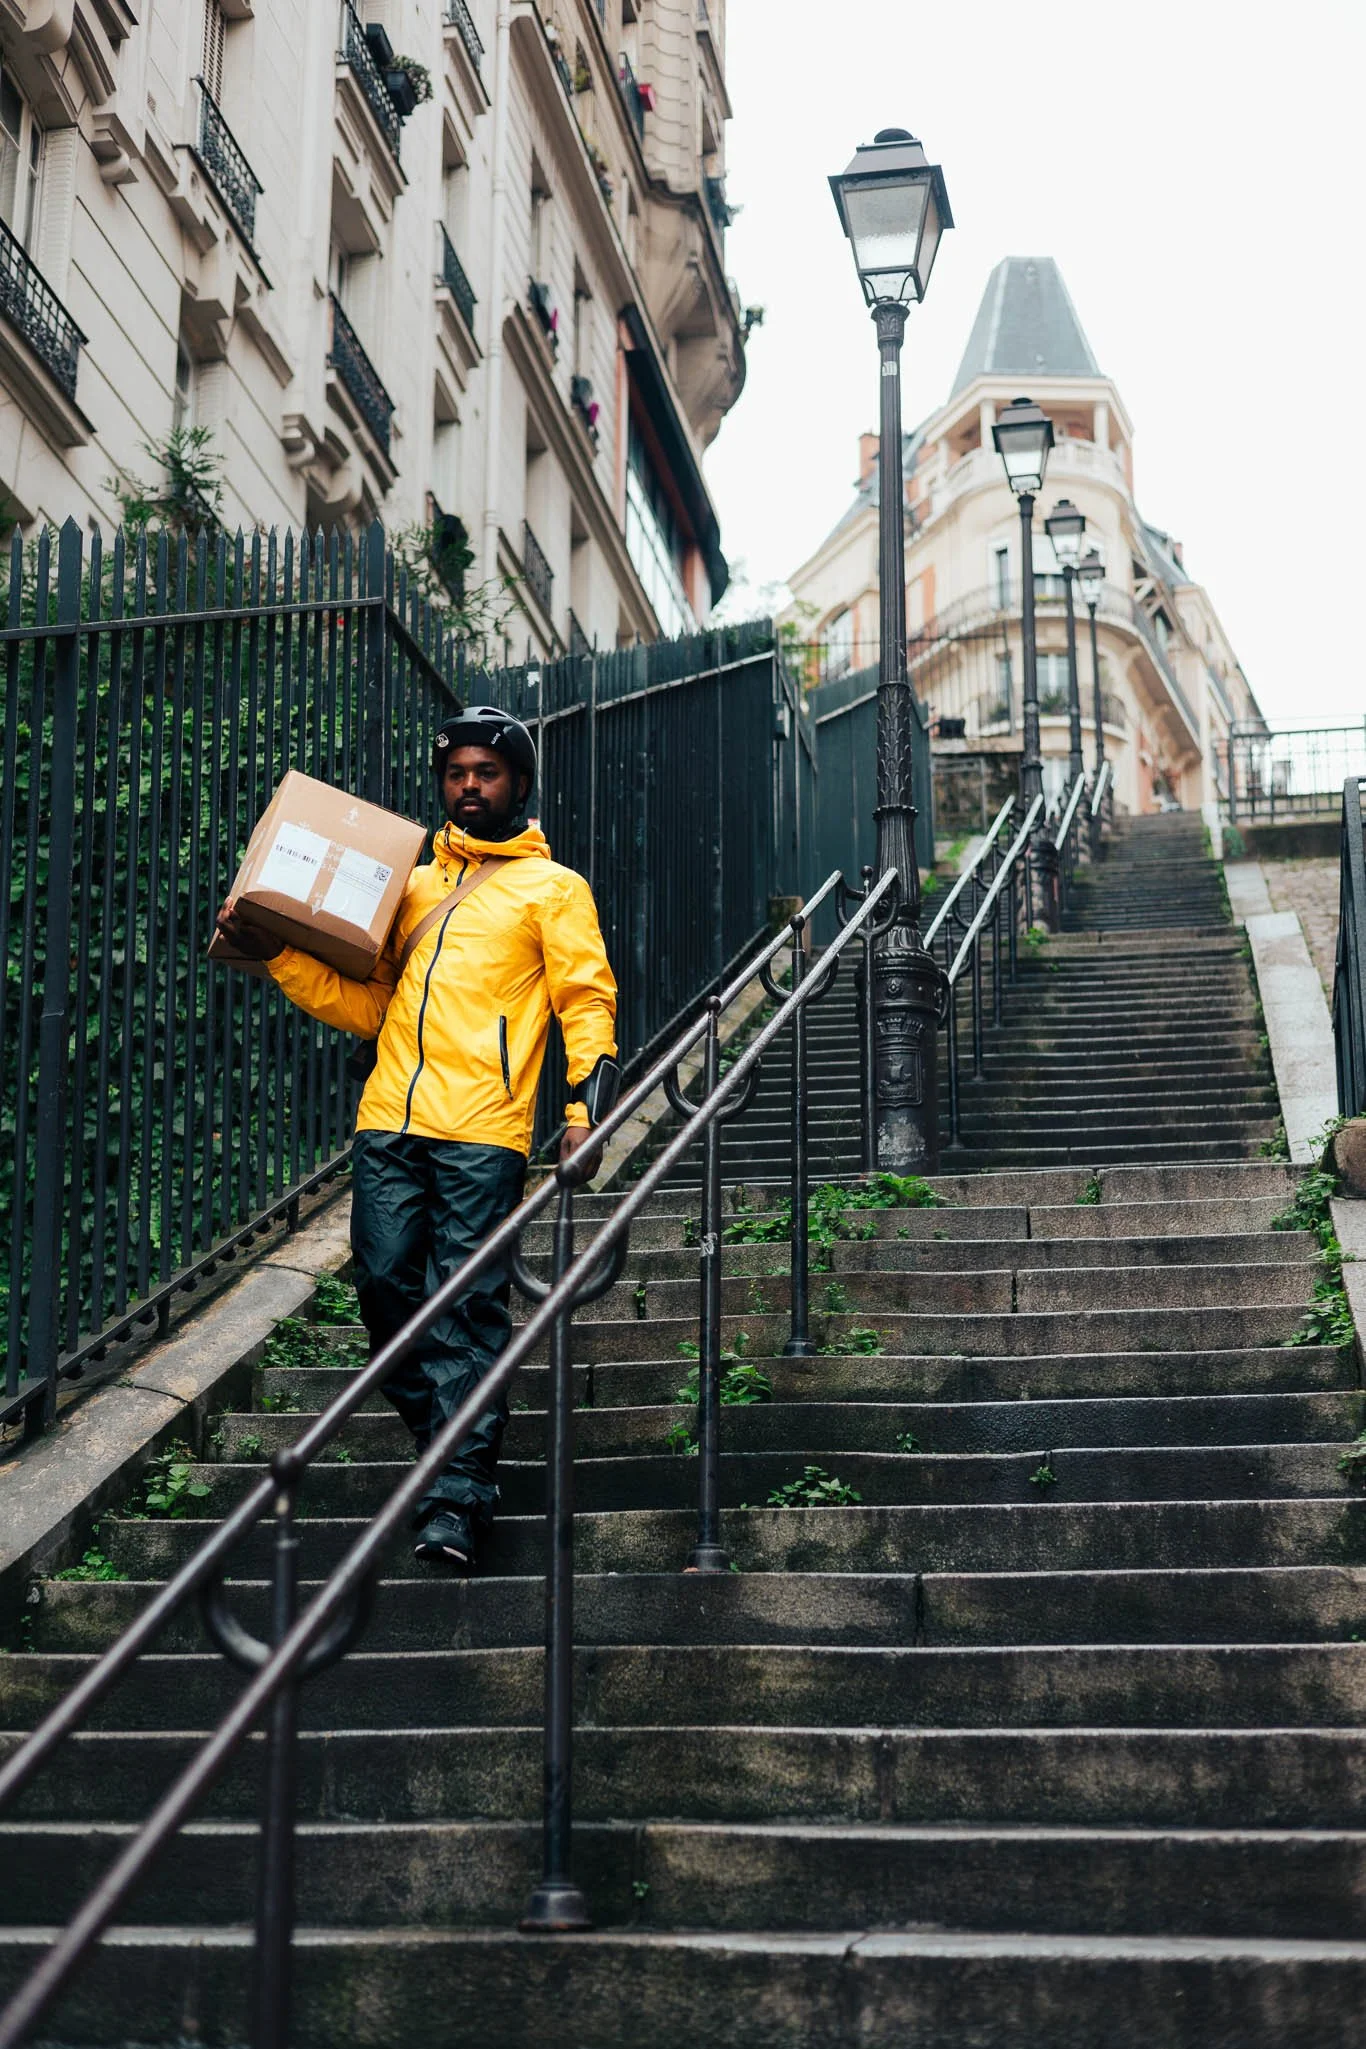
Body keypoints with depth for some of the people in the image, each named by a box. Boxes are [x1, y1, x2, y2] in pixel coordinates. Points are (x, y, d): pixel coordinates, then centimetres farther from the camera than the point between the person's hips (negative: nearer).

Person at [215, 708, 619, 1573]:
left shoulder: (552, 887, 11)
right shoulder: (411, 886, 24)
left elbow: (587, 1002, 4)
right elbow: (367, 1006, 20)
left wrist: (588, 1105, -10)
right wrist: (277, 954, 9)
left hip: (481, 1132, -5)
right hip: (389, 1122, 5)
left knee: (471, 1308, -7)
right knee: (387, 1287, 1)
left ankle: (462, 1493, -6)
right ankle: (447, 1437, 20)